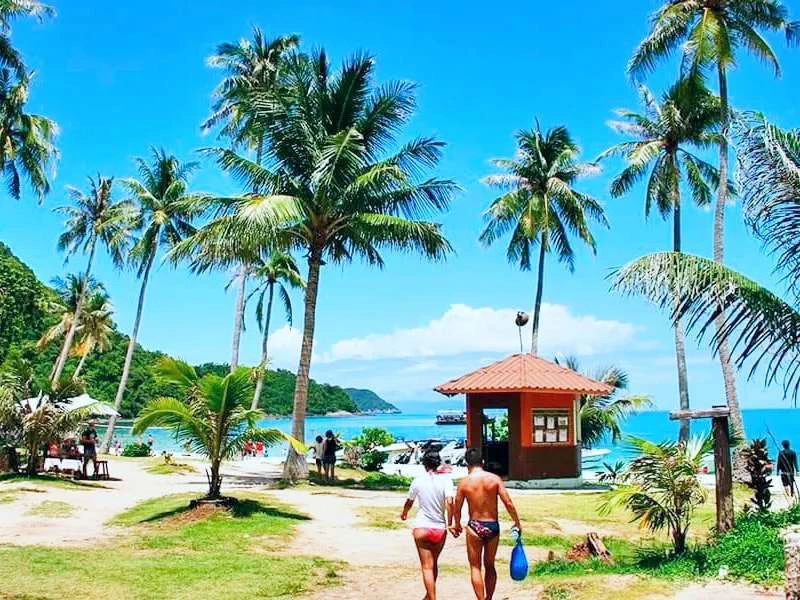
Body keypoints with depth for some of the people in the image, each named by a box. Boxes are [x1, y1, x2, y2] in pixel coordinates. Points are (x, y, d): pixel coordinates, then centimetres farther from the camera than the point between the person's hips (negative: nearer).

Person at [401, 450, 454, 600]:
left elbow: (409, 502, 13)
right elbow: (449, 502, -18)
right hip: (440, 529, 2)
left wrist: (404, 514, 34)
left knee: (427, 567, 1)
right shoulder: (446, 480, -5)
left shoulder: (418, 481, -2)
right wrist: (450, 523, -6)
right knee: (434, 563, 20)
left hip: (422, 527, -2)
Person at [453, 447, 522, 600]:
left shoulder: (464, 482, -6)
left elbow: (456, 510, 1)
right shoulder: (494, 479, -6)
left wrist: (457, 525, 20)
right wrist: (517, 523, 6)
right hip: (493, 526, 2)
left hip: (474, 526, -2)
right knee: (490, 565, 19)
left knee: (475, 566, 10)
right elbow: (508, 503, -8)